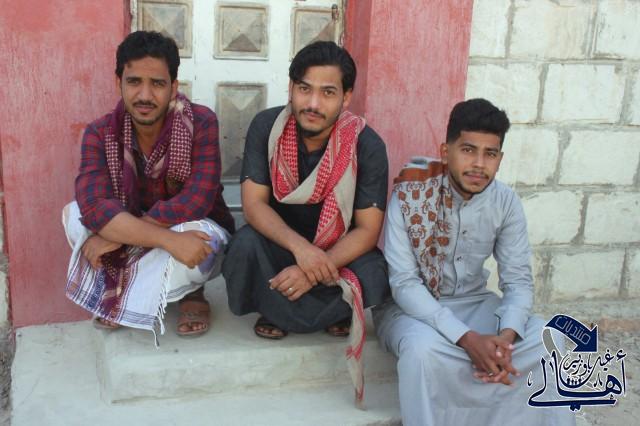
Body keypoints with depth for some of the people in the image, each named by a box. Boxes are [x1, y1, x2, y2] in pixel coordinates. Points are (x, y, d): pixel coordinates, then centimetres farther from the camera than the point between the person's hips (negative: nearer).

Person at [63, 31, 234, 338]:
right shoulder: (100, 134, -15)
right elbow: (94, 208, -29)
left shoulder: (200, 123, -21)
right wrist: (167, 239, -44)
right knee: (74, 215, -21)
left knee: (202, 234, -37)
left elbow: (196, 203, -29)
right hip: (134, 243, 3)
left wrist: (114, 235, -29)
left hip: (195, 233, -3)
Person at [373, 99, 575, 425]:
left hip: (473, 302, 4)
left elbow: (518, 279, -6)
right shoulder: (408, 196, -20)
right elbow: (404, 284, -23)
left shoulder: (506, 202, -7)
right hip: (410, 307, -4)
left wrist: (506, 335, -28)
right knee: (424, 349, -36)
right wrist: (466, 338, -35)